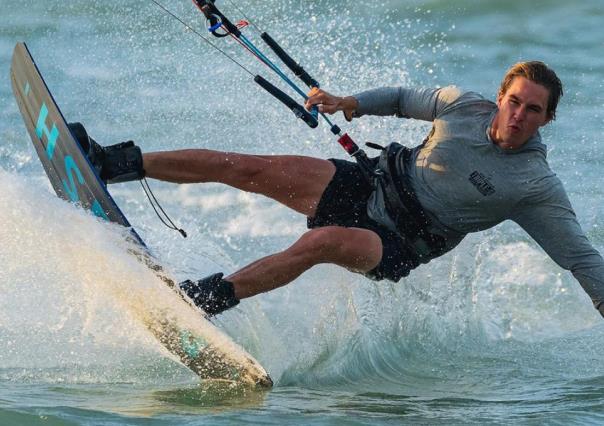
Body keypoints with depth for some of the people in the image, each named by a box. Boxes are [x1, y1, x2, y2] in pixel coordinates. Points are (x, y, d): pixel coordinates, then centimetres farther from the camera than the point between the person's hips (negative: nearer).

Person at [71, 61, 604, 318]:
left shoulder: (538, 187, -14)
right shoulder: (464, 104, -3)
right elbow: (405, 98, 15)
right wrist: (351, 104, 2)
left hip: (400, 244, -4)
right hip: (373, 183, 4)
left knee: (322, 241, -35)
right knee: (247, 168, -7)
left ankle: (207, 298, -35)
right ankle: (118, 164, -1)